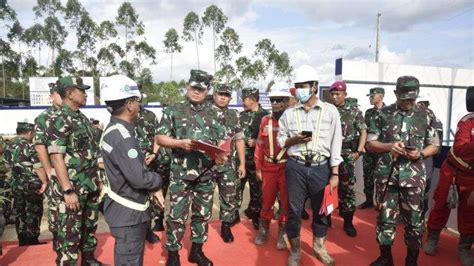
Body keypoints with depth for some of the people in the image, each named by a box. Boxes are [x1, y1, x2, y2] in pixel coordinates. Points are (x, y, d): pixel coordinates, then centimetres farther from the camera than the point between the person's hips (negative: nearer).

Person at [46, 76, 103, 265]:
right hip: (72, 188, -8)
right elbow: (56, 157, -20)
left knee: (90, 227, 20)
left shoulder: (82, 118, 11)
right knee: (70, 234, 2)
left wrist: (97, 179, 18)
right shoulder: (59, 120, -15)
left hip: (90, 186, 8)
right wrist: (68, 191, -22)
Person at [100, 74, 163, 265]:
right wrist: (158, 181, -8)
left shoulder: (114, 129, 7)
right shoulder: (122, 137, -25)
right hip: (128, 211, -10)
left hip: (124, 207, 10)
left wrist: (153, 189, 6)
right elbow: (139, 178, -28)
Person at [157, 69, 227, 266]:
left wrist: (221, 155, -10)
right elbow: (160, 138, -3)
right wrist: (180, 143, -20)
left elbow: (222, 140, 10)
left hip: (206, 173, 4)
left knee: (203, 214, 14)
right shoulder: (173, 110, 0)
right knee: (177, 216, 3)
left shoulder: (213, 113, 9)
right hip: (181, 173, -3)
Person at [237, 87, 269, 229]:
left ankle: (255, 215, 23)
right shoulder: (241, 115, 11)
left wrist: (257, 142, -16)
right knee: (236, 186, 7)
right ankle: (234, 214, 20)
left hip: (256, 159, -4)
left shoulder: (265, 115, -5)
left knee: (256, 188, 7)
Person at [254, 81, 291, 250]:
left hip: (287, 167, -2)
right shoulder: (265, 120, 4)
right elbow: (260, 145, 7)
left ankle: (283, 233, 24)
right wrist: (258, 167, 6)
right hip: (268, 167, 3)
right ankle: (263, 229, 31)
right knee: (267, 200, 13)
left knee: (286, 201, 8)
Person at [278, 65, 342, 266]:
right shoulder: (289, 113, 5)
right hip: (296, 167, 1)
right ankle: (295, 250, 26)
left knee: (321, 208, 13)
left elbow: (335, 143, 0)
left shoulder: (330, 111, 1)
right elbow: (280, 141, 9)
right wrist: (294, 139, -13)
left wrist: (335, 174, -3)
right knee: (294, 209, 7)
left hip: (321, 167, 0)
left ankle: (319, 246, 35)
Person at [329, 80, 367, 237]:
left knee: (347, 186, 1)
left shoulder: (354, 110, 1)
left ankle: (348, 222, 12)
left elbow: (363, 131, 1)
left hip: (347, 154, -1)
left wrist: (359, 151, -7)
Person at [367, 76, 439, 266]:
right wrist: (388, 146, -17)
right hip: (387, 175, 0)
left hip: (414, 177, 0)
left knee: (413, 220, 9)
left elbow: (434, 145, 8)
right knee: (385, 218, 9)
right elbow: (370, 143, 2)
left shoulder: (425, 115, 2)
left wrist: (420, 154, -12)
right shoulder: (384, 114, 1)